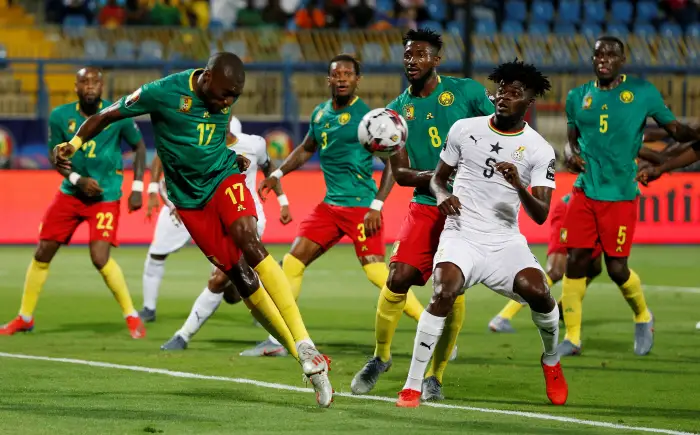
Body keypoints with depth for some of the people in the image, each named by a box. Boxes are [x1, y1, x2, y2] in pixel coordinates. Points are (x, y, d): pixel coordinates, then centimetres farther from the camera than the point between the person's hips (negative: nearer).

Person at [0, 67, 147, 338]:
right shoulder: (60, 117, -7)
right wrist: (78, 180, -13)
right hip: (70, 193, 3)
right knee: (42, 253, 5)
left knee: (100, 258, -19)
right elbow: (55, 156, 3)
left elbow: (139, 147, 3)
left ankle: (131, 316, -2)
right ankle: (24, 318, 21)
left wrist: (137, 188, -4)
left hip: (106, 196, -3)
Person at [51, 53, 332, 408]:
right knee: (240, 276, -6)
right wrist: (73, 144, -18)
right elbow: (107, 116, -7)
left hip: (226, 178, 1)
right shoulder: (163, 93, -15)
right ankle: (307, 361, -1)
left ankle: (303, 343, -32)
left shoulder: (226, 97, -2)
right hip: (190, 198, -1)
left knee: (249, 243, -28)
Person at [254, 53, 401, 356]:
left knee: (377, 272, -20)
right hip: (330, 204, 7)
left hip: (360, 206, -7)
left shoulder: (367, 116, -10)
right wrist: (277, 174, 18)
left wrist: (377, 206, -17)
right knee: (292, 262, 4)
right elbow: (306, 149, 30)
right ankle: (278, 339, 13)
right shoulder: (320, 114, 11)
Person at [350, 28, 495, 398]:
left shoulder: (466, 91, -1)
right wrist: (431, 177, -16)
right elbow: (399, 173, 4)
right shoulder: (397, 110, 7)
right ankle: (380, 356, 13)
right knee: (398, 277, -10)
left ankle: (435, 377, 4)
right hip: (425, 205, 2)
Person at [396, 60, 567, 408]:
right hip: (461, 236, 0)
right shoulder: (464, 130, 3)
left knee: (539, 292, -24)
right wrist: (443, 197, -7)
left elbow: (541, 215, -8)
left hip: (506, 242, 1)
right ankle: (411, 387, -23)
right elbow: (438, 177, 16)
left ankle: (551, 361, 10)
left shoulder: (540, 151, -1)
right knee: (445, 291, -30)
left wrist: (519, 185, -27)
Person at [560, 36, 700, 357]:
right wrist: (573, 154, -1)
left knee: (617, 267, -2)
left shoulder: (641, 91, -1)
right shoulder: (578, 96, 9)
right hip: (585, 191, 3)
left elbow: (674, 129, 3)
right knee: (575, 261, -3)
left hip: (621, 195, -3)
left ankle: (643, 318, 27)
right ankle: (571, 337, 7)